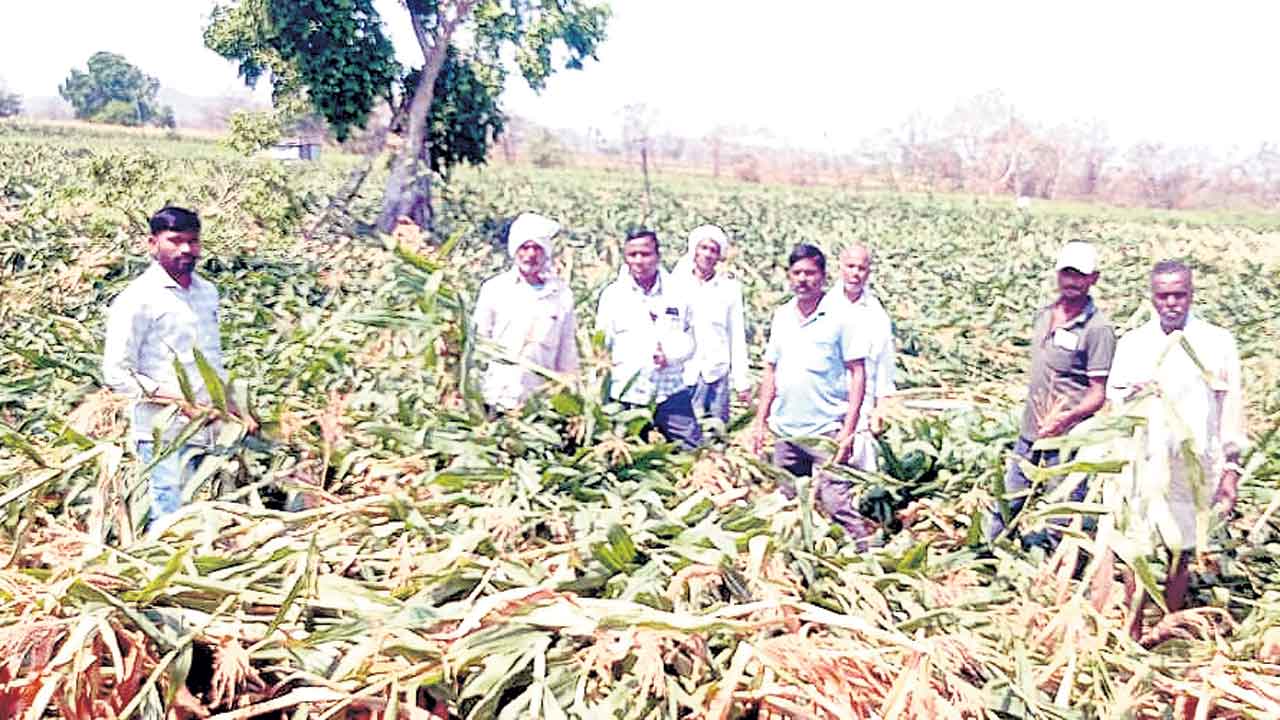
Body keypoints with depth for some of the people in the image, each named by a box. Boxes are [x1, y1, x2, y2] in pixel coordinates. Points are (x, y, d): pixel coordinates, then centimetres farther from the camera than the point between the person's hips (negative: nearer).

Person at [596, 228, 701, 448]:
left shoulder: (677, 293, 5)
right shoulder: (612, 295, 2)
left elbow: (689, 342, 9)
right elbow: (600, 347, 5)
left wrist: (670, 355, -13)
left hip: (671, 394, 1)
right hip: (626, 397, -1)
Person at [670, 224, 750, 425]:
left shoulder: (730, 288, 7)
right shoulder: (676, 283, 4)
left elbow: (737, 337, 9)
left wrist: (741, 382, 7)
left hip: (717, 373, 1)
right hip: (682, 373, -1)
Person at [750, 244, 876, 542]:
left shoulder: (841, 316, -5)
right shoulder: (782, 316, 11)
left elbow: (857, 373, -6)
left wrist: (848, 429, -13)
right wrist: (760, 422, 10)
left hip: (826, 430, -5)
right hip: (785, 430, 6)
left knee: (836, 503, -11)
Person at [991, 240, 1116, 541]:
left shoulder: (1098, 328, -13)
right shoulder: (1043, 315, 8)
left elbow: (1099, 392, -15)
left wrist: (1070, 416, -32)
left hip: (1067, 437, -7)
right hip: (1030, 430, 7)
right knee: (1006, 504, 17)